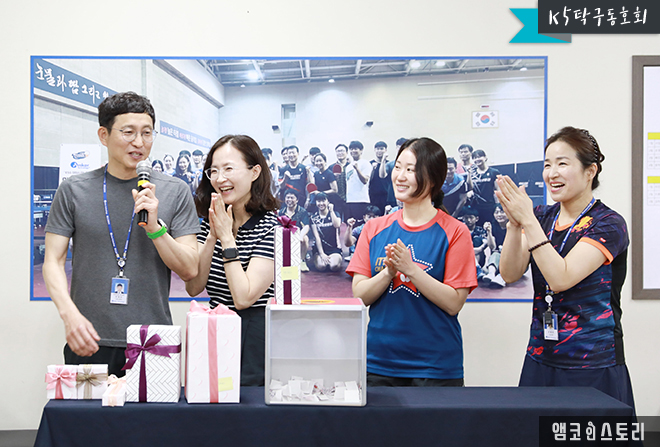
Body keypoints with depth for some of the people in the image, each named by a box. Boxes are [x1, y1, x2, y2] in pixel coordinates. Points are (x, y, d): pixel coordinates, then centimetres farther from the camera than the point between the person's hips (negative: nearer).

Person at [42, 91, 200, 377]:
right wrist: (69, 313, -13)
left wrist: (154, 227, -15)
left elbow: (190, 270, 0)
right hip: (89, 342, 0)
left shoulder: (174, 193, 2)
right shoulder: (74, 190, 3)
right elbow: (53, 262, 3)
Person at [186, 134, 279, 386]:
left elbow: (244, 298, -20)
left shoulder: (272, 226, -13)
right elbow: (193, 288, -2)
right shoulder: (210, 221, 7)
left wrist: (227, 237, -17)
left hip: (255, 338, -5)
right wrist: (213, 236, -12)